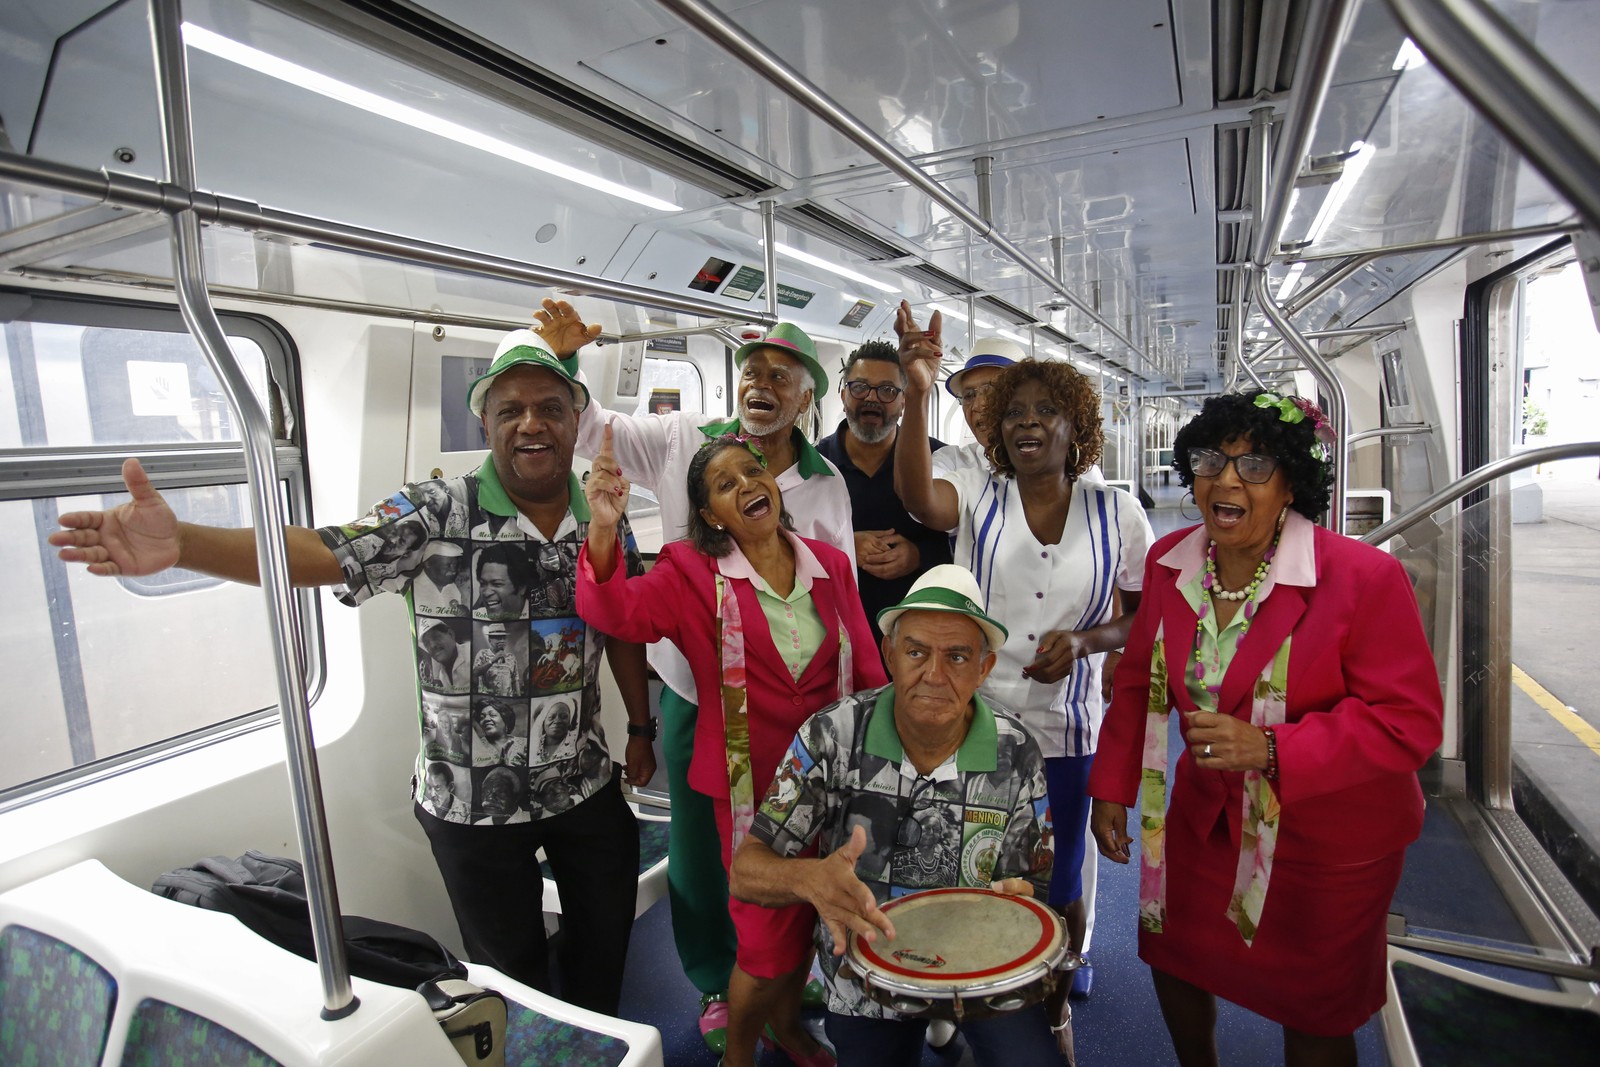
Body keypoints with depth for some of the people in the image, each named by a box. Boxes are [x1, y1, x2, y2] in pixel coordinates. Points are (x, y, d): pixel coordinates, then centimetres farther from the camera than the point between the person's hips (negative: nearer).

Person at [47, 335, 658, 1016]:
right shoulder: (437, 514, -15)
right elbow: (321, 554, -26)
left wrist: (640, 729, 10)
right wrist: (178, 544, -41)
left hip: (587, 786, 4)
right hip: (475, 801, -3)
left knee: (605, 939, 24)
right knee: (510, 965, 18)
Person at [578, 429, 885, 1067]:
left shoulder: (830, 565, 0)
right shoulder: (694, 573, -9)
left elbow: (866, 672, 3)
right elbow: (619, 612, -26)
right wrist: (603, 530, -42)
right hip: (751, 786, -4)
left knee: (808, 916, 23)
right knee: (768, 941, 4)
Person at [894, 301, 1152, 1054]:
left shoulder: (1116, 513, -2)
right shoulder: (976, 495, -5)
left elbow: (1148, 616, 4)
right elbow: (917, 495, -28)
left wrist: (1086, 639, -16)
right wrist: (919, 391, -41)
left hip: (1064, 735, 0)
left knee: (1058, 890, 18)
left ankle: (1055, 1008, 49)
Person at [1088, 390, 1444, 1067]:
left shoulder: (1363, 577, -22)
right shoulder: (1169, 562, -6)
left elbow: (1409, 722, -21)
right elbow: (1139, 682, 3)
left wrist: (1270, 751, -32)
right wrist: (1112, 786, 3)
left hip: (1330, 839, -4)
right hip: (1207, 817, 5)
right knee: (1174, 960, 23)